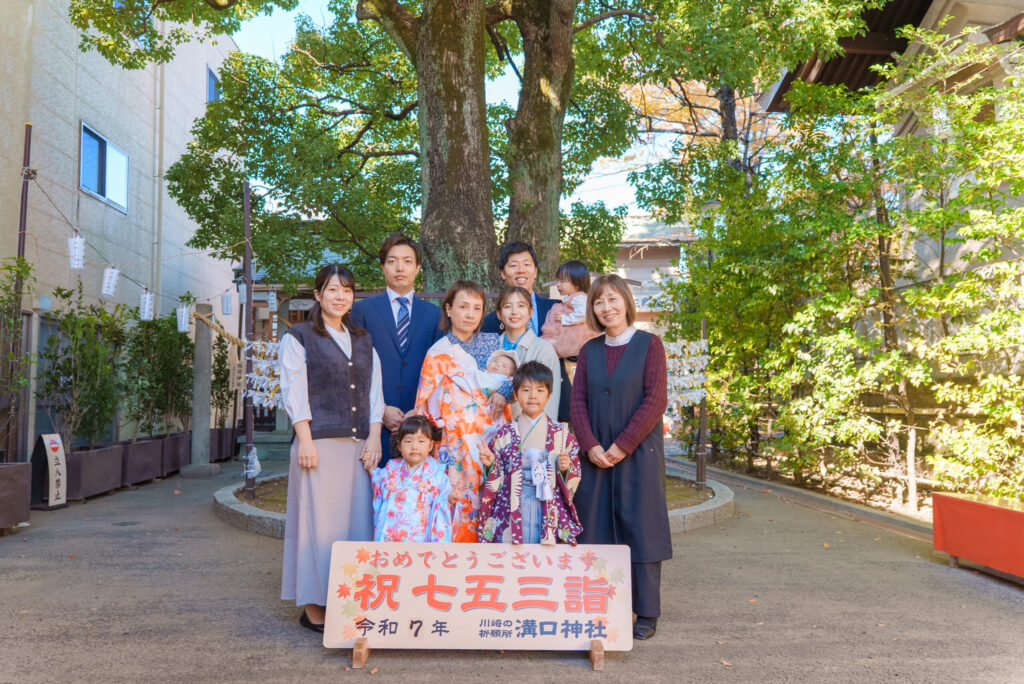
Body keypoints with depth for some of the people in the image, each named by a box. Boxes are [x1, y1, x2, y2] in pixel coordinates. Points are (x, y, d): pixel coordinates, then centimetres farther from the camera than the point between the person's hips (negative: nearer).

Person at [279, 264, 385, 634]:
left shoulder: (363, 341, 17)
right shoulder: (299, 337, 4)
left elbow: (375, 393, 13)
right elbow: (294, 393, -4)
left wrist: (374, 438, 2)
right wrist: (305, 441, -13)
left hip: (358, 446, 5)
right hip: (319, 444, -5)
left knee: (357, 520, 5)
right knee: (319, 521, -1)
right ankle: (313, 607, 10)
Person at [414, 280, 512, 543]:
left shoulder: (491, 342, 11)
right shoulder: (438, 353, 0)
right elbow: (425, 405, 0)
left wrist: (503, 392, -5)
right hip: (460, 441, -4)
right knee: (464, 499, -7)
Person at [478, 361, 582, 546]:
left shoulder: (560, 433, 5)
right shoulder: (505, 433, 4)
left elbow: (574, 477, 8)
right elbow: (496, 477, 9)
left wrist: (565, 469, -12)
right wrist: (490, 464, -11)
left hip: (548, 509, 0)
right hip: (512, 508, 0)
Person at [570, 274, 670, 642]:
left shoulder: (649, 344, -2)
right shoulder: (589, 350, 9)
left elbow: (655, 400, -10)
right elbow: (578, 401, 5)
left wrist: (622, 446, -14)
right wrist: (591, 446, -9)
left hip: (639, 453, -4)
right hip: (596, 455, 4)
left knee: (640, 526, 1)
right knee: (596, 528, 6)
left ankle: (646, 613, 13)